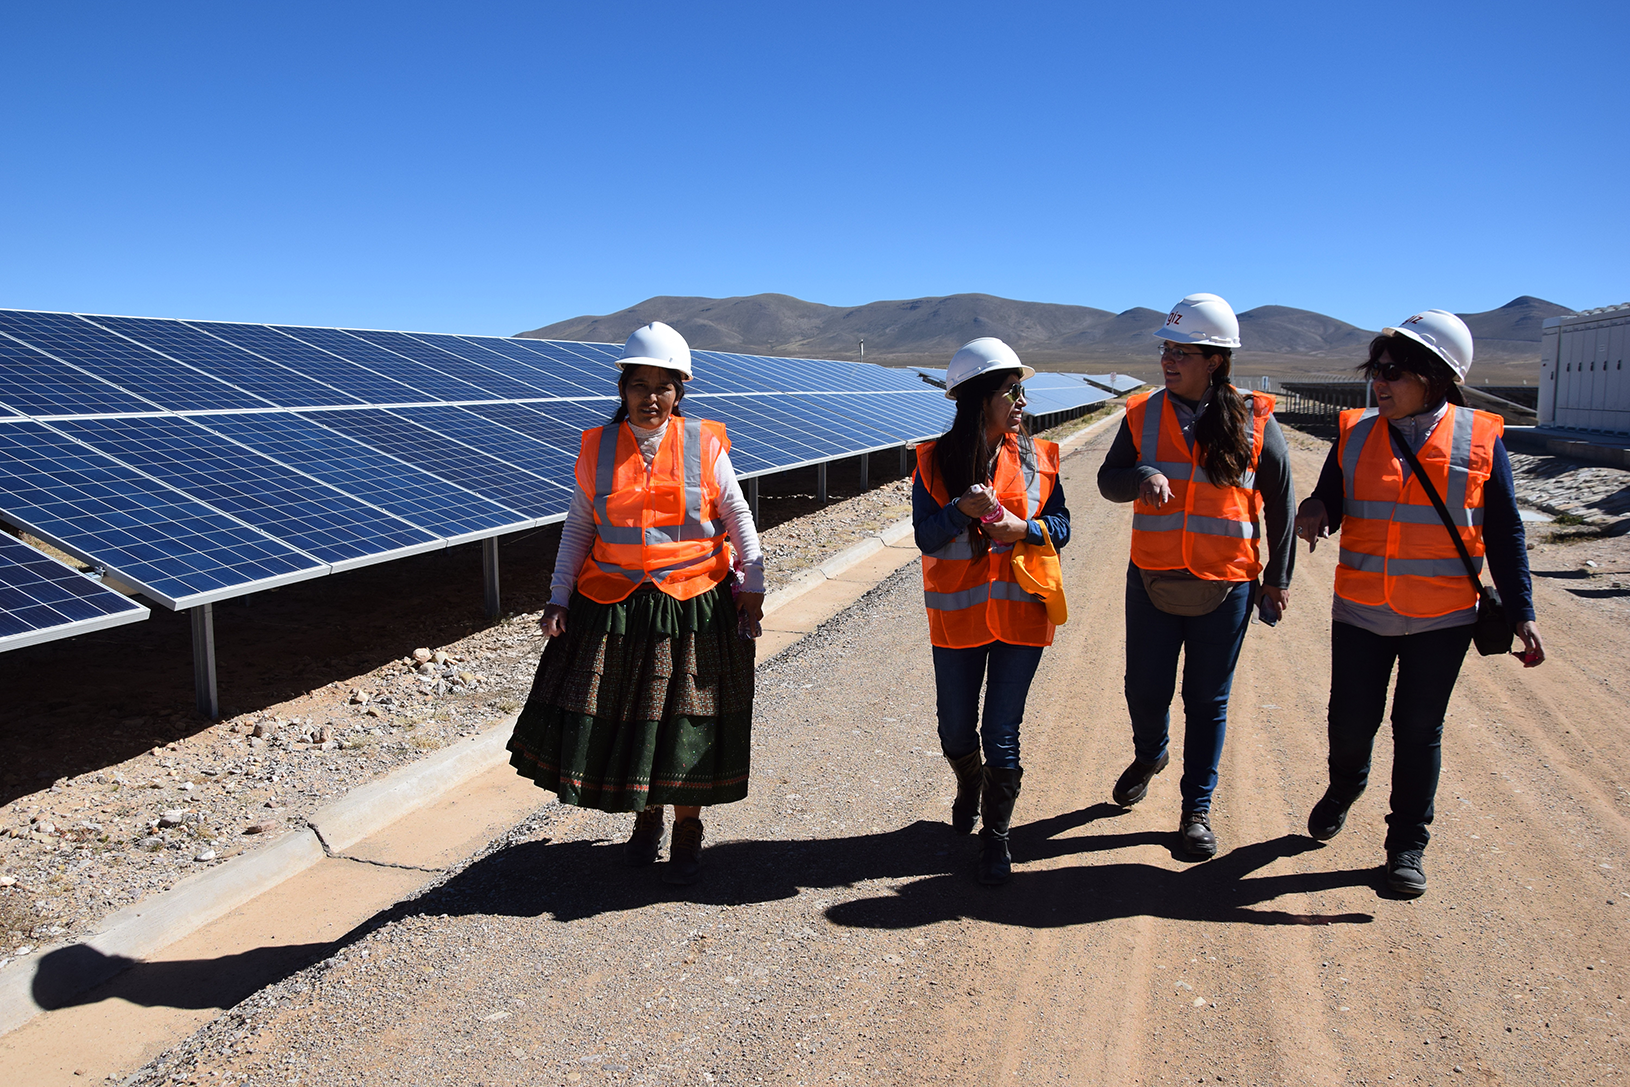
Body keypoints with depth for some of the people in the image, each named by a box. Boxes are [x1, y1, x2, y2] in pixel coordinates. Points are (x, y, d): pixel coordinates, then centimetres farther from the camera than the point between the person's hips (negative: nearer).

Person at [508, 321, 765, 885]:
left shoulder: (704, 445, -2)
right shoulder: (598, 448, 2)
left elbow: (738, 519, 3)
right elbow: (578, 528, 6)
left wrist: (753, 586, 0)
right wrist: (559, 598, 1)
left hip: (692, 606, -2)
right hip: (613, 607, 2)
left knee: (685, 717, 3)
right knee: (619, 711, 6)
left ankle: (687, 829, 22)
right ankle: (646, 816, 31)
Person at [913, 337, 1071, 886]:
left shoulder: (1037, 457, 1)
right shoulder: (935, 462, -4)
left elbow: (1061, 526, 4)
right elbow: (925, 537, -6)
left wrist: (1023, 528, -16)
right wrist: (963, 510, -23)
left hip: (1020, 611, 0)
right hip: (958, 614, 0)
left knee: (1001, 733, 1)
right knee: (956, 732, 14)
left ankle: (996, 836, 18)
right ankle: (969, 787, 47)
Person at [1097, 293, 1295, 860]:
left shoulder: (1254, 422, -4)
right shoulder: (1143, 414, 1)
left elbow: (1280, 504, 4)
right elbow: (1108, 479, 3)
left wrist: (1278, 577, 5)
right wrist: (1141, 477, -20)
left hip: (1224, 586, -2)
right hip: (1152, 580, 2)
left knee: (1207, 702, 8)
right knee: (1145, 690, 9)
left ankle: (1197, 809, 23)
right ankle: (1149, 754, 42)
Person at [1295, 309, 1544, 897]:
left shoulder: (1479, 439, -4)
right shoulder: (1355, 432, 0)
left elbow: (1504, 536, 2)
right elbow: (1329, 502, 7)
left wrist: (1522, 613, 0)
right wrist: (1314, 513, -17)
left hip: (1440, 620, -1)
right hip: (1360, 614, 2)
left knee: (1418, 732, 7)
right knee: (1350, 723, 7)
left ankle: (1407, 846, 24)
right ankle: (1344, 789, 40)